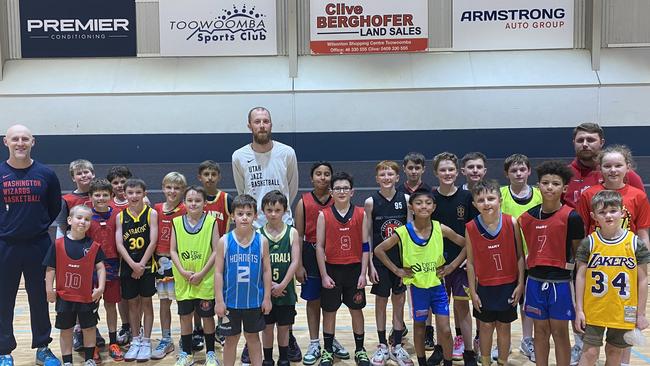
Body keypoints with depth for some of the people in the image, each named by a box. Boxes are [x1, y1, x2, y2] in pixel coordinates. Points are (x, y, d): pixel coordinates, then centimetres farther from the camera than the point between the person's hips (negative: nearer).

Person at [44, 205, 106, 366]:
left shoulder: (94, 246, -4)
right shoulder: (58, 244, -5)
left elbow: (100, 267, -4)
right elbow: (50, 268, -2)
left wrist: (100, 287, -13)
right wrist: (49, 289, -5)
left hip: (88, 296, 0)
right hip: (64, 296, 0)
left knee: (89, 328, 11)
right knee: (66, 329, 11)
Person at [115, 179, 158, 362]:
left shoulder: (151, 213, -5)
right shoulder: (120, 216, 1)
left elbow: (153, 241, -10)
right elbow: (119, 244, -5)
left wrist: (141, 264, -14)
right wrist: (133, 264, -16)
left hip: (146, 265, -2)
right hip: (127, 266, 2)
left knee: (146, 302, 5)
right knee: (132, 303, 11)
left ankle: (146, 342, 14)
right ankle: (135, 341, 23)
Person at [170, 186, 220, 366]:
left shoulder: (211, 222, -5)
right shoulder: (177, 222, 1)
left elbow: (216, 251, -7)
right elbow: (173, 250, 2)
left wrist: (202, 273, -13)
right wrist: (182, 271, -11)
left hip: (205, 280, -2)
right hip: (183, 280, 2)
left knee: (207, 316, 8)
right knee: (185, 316, 11)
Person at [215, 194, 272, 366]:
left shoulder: (262, 241, -5)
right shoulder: (224, 241, -8)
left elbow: (266, 271, 0)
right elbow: (218, 272, -5)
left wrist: (267, 298, -1)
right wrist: (219, 300, -7)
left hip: (254, 300, 1)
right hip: (231, 300, -1)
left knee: (253, 337, 16)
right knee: (231, 338, 13)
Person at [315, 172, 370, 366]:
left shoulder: (361, 214, -1)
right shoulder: (324, 215, -4)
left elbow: (365, 246, 0)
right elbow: (319, 247, -3)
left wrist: (363, 273, -5)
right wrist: (324, 275, -7)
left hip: (354, 269, 1)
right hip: (332, 269, -1)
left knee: (356, 310, 11)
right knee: (329, 311, 9)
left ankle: (360, 350, 25)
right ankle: (327, 350, 23)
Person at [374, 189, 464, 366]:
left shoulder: (441, 229, -11)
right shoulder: (403, 232, -14)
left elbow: (466, 245, -1)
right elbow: (379, 250, -6)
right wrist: (397, 270, -7)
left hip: (437, 285, 1)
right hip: (416, 287, -1)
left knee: (445, 330, 1)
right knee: (419, 327, 13)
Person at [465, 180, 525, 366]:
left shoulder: (512, 223, -12)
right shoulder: (471, 228, -11)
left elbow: (520, 255, -4)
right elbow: (470, 262, -3)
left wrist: (520, 284, -5)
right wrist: (473, 291, -2)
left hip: (508, 285, 0)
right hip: (485, 286, 0)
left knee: (503, 326, 13)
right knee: (486, 326, 12)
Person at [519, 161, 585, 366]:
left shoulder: (571, 217, -10)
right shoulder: (528, 217, 3)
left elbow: (578, 254, -4)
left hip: (560, 282, -4)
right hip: (535, 281, 4)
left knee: (559, 332, 6)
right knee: (540, 331, 13)